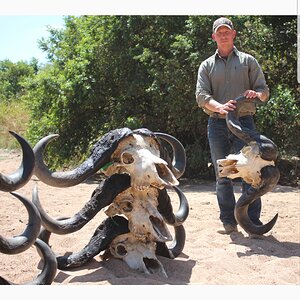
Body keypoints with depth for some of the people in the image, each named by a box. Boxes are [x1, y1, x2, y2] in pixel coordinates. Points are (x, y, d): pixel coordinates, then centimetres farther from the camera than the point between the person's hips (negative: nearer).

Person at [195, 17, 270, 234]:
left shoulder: (248, 61, 13)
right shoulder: (207, 66, 14)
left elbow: (264, 90, 9)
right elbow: (201, 95, 0)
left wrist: (256, 93, -16)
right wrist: (220, 107, -21)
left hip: (244, 122, -1)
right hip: (217, 125, 2)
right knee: (222, 175, 4)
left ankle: (253, 222, -1)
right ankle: (229, 222, 12)